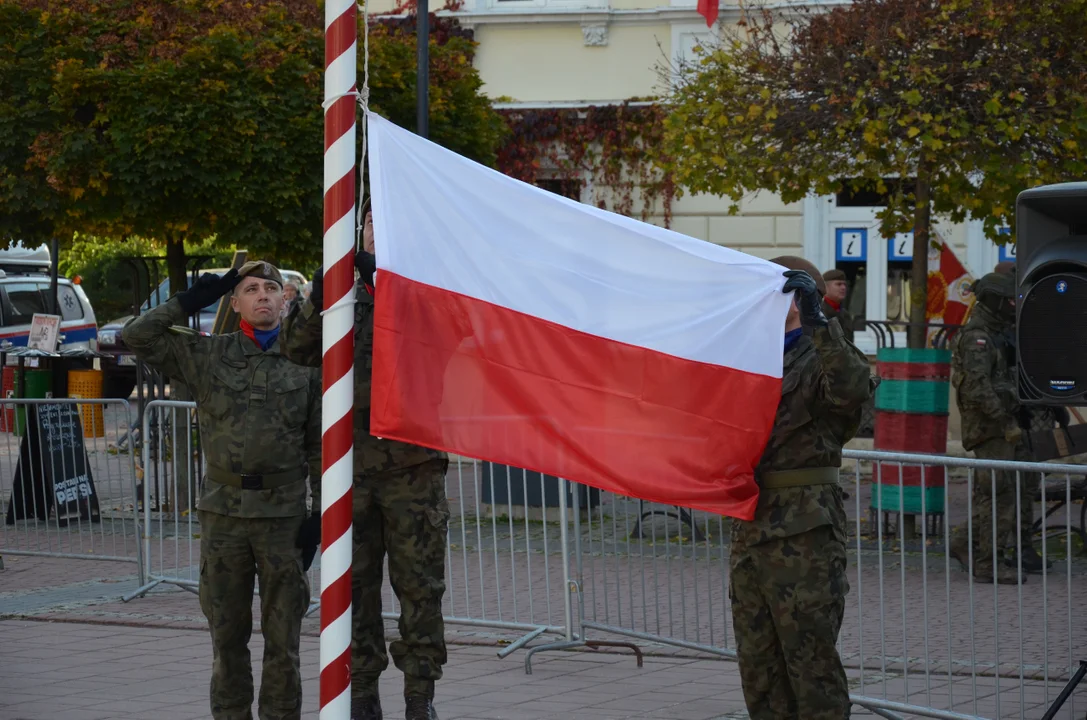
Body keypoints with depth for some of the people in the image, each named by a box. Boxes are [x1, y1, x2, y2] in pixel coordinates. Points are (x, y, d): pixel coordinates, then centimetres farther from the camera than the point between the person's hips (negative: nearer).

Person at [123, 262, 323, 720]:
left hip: (283, 513, -1)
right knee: (228, 634, 6)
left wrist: (319, 517, -2)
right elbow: (137, 337, -2)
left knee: (283, 636, 3)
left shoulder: (304, 363, 4)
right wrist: (190, 301, -3)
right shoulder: (207, 355, 5)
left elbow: (319, 446, 5)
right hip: (223, 513, 1)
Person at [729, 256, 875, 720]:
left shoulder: (820, 357, -5)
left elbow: (853, 388, -29)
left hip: (803, 529, -9)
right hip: (750, 524, 9)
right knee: (758, 664, 12)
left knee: (811, 660, -7)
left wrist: (816, 319, -32)